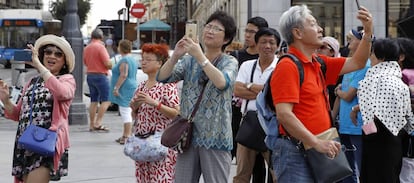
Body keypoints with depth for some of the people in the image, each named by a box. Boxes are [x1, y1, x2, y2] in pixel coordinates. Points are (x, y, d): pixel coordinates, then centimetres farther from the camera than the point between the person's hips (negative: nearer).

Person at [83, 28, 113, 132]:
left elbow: (85, 63, 20)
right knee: (106, 100, -4)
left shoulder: (87, 48, 9)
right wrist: (111, 66, 1)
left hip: (90, 75, 8)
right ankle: (98, 123, -12)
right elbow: (107, 63, -18)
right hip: (100, 76, -8)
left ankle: (92, 124, 13)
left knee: (94, 101, 12)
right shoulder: (100, 47, -14)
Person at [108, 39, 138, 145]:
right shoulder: (133, 60, 16)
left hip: (124, 89, -10)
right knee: (126, 113, 14)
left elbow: (123, 75, -23)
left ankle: (127, 136, -12)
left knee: (125, 112, -10)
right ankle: (125, 135, 19)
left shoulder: (124, 60, -15)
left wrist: (116, 88, -22)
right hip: (131, 87, 10)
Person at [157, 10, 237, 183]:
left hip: (215, 136, -3)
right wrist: (176, 56, -18)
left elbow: (222, 83, -23)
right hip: (188, 134, 4)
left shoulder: (229, 62, -1)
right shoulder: (189, 60, 10)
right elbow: (162, 77, -2)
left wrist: (200, 56, -26)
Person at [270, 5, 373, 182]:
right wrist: (317, 143, -23)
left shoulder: (319, 63, 12)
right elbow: (284, 115, -21)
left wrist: (368, 32, 11)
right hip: (295, 152, -9)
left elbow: (356, 63, 23)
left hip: (317, 152, 9)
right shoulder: (288, 66, -13)